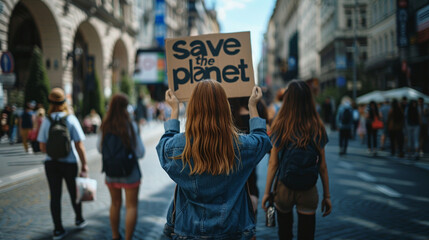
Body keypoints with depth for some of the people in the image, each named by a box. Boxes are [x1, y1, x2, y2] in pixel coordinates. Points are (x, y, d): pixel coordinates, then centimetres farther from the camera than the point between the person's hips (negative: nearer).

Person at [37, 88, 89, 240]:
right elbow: (79, 146, -12)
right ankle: (79, 220, 36)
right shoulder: (71, 119, -9)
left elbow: (42, 147, -1)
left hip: (51, 163, 1)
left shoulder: (46, 121, -5)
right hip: (69, 163, -1)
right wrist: (84, 165, -7)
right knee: (74, 193, 18)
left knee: (55, 196, 7)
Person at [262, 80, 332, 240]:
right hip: (308, 191, 0)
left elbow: (273, 163, -6)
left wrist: (267, 192, 3)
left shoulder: (280, 126, -7)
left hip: (284, 189, 0)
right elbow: (322, 166, -1)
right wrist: (327, 195, 8)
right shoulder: (317, 128, -5)